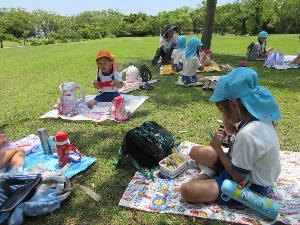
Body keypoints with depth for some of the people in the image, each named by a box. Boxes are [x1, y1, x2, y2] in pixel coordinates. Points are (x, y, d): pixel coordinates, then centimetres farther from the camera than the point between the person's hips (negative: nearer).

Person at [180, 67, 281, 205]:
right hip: (242, 165, 8)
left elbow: (239, 176, -26)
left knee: (187, 191, -24)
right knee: (195, 151, 13)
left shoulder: (247, 134, -37)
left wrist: (218, 149, -15)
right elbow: (230, 131, 10)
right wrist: (225, 111, -8)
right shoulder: (255, 116, -9)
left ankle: (208, 174, -1)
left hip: (251, 186, -8)